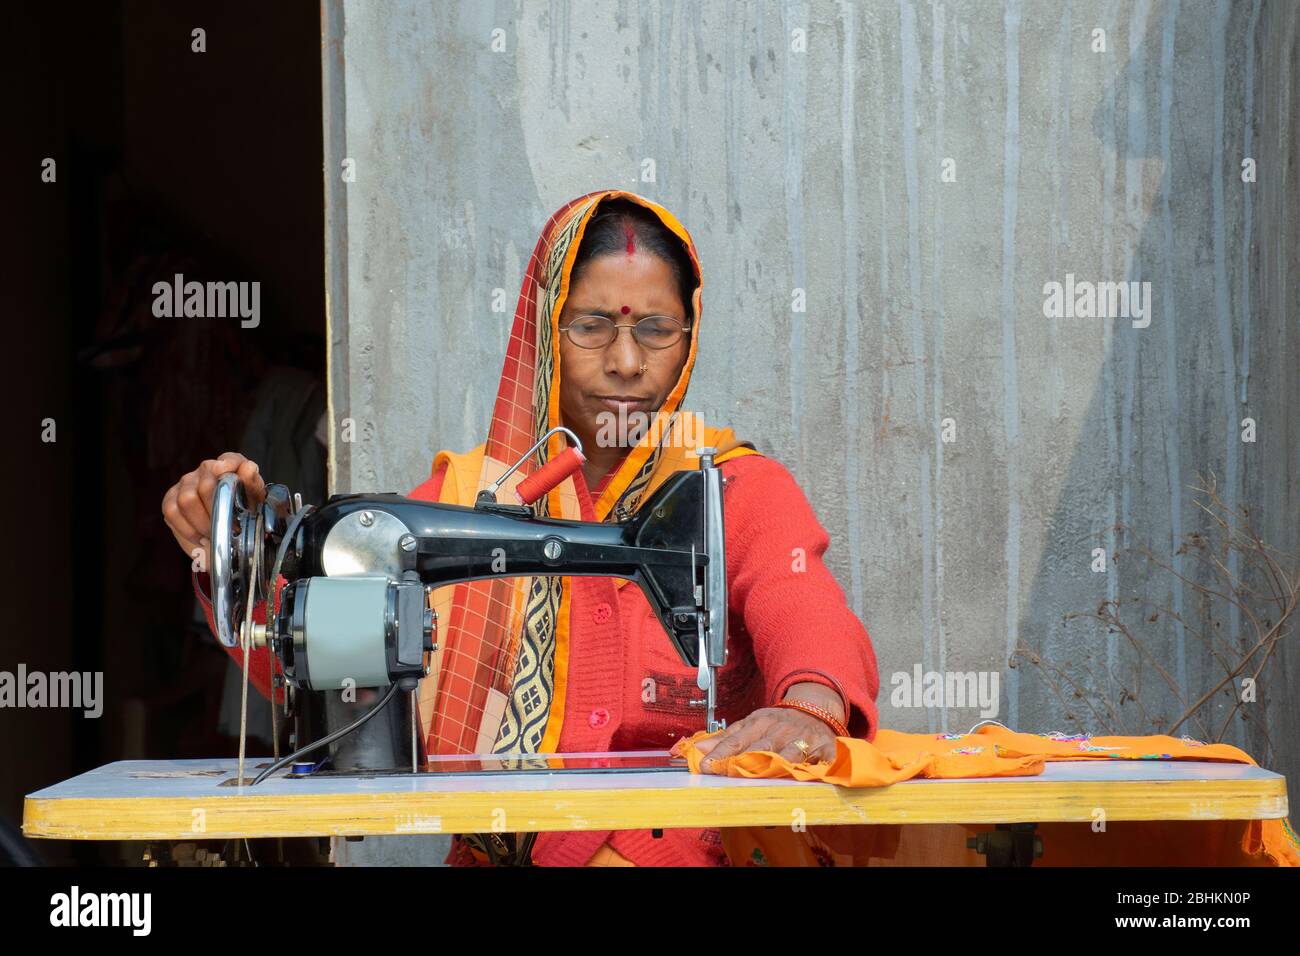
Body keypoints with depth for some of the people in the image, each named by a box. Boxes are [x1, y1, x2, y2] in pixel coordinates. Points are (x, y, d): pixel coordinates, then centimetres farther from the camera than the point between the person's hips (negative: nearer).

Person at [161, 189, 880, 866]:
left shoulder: (741, 489, 8)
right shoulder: (465, 496, 12)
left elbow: (805, 612, -12)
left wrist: (811, 706, -35)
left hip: (695, 851, 0)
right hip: (500, 851, 1)